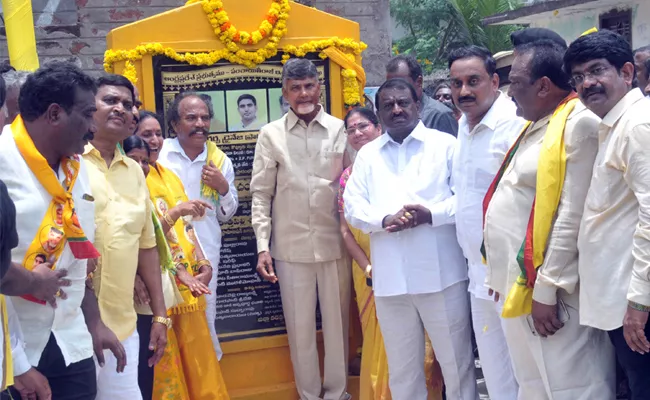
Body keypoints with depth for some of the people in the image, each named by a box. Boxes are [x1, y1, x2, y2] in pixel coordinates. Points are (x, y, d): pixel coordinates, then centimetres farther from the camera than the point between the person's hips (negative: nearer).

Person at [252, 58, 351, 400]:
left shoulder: (341, 130, 4)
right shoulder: (271, 134, 4)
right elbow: (261, 194, 4)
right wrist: (262, 246, -3)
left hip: (335, 243, 0)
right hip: (291, 246, 0)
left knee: (337, 322, 8)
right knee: (299, 326, 8)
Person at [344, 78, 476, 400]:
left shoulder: (445, 144, 6)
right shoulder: (367, 155, 15)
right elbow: (353, 207, 6)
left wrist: (432, 214, -18)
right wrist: (385, 219, -13)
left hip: (441, 273, -3)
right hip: (390, 277, 3)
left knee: (456, 363, 6)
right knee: (402, 368, 14)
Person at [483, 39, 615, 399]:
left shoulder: (579, 124, -14)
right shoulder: (534, 126, 16)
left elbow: (571, 217, -20)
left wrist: (546, 288, -19)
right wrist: (501, 277, 15)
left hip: (547, 292, -9)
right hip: (519, 288, 9)